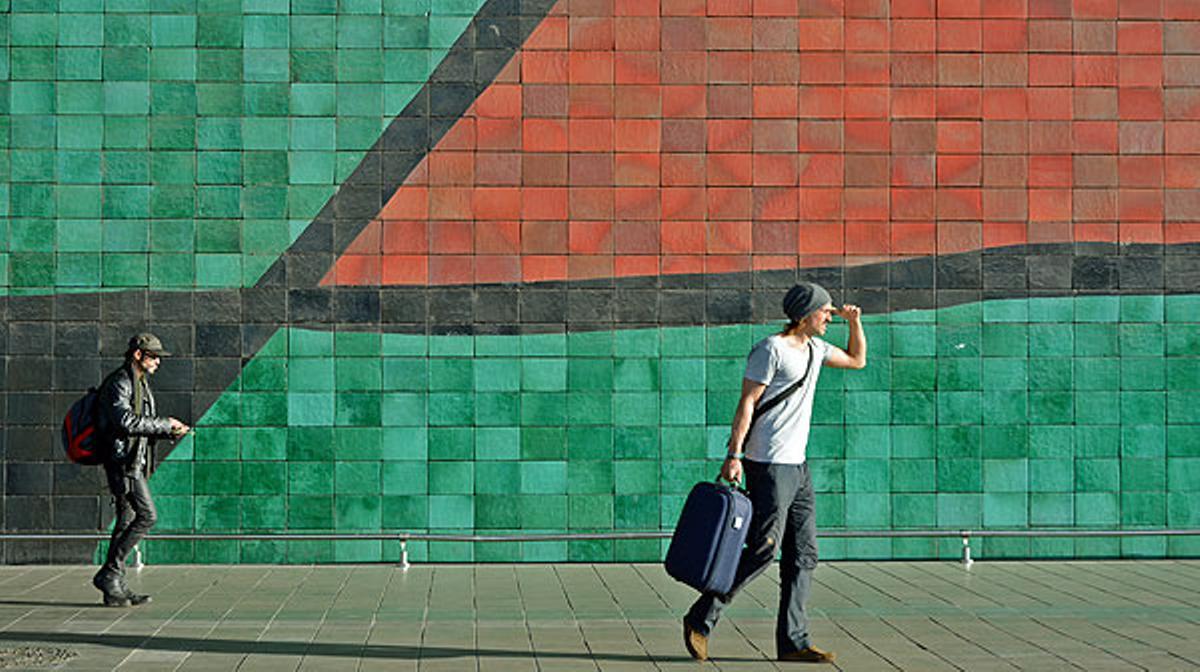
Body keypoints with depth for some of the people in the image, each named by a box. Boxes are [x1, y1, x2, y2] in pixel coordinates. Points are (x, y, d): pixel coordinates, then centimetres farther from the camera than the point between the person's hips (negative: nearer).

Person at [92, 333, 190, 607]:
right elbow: (125, 421, -25)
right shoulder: (119, 383, -12)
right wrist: (164, 424, -17)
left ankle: (115, 588, 10)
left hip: (135, 461, 10)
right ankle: (109, 574, -10)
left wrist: (169, 431, 6)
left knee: (126, 522, 8)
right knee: (147, 516, -15)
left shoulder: (141, 384, 20)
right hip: (122, 460, -10)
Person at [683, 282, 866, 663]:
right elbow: (747, 402, -13)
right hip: (768, 465, -9)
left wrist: (854, 322, 18)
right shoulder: (771, 350, -9)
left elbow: (857, 360, 34)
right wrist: (734, 455, -20)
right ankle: (701, 619, -1)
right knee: (763, 550, -11)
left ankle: (793, 641, 6)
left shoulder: (815, 348, 17)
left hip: (798, 465, 9)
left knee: (803, 555, 4)